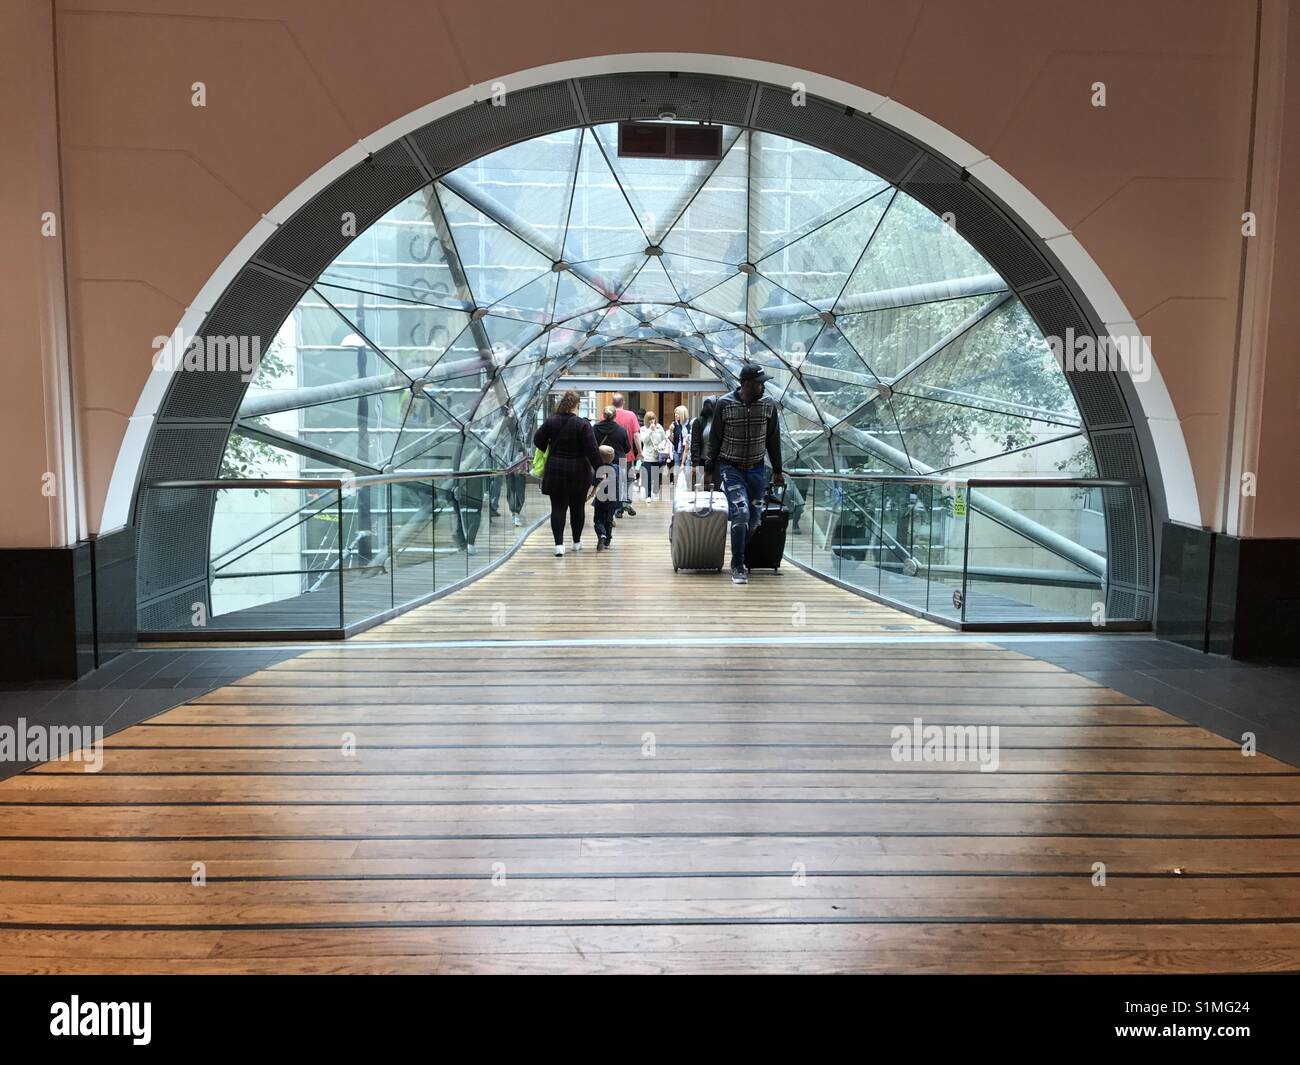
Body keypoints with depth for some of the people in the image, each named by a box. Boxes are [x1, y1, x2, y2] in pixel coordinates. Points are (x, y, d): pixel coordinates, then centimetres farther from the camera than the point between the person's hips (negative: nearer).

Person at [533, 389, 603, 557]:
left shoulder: (550, 422, -2)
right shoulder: (583, 424, -11)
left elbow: (537, 440, 5)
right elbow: (591, 450, -14)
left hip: (555, 470, 1)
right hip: (578, 471, -1)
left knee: (558, 508, 3)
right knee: (577, 507, 14)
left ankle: (559, 544, -9)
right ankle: (577, 542, 25)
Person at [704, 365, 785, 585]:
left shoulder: (768, 405, -2)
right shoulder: (724, 404, -9)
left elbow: (773, 440, 7)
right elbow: (714, 439, -1)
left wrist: (777, 470, 10)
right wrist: (709, 470, 0)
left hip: (756, 469, 4)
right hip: (730, 467, -3)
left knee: (754, 519, 5)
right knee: (741, 513, -16)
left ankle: (739, 559, 26)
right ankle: (738, 567, -3)